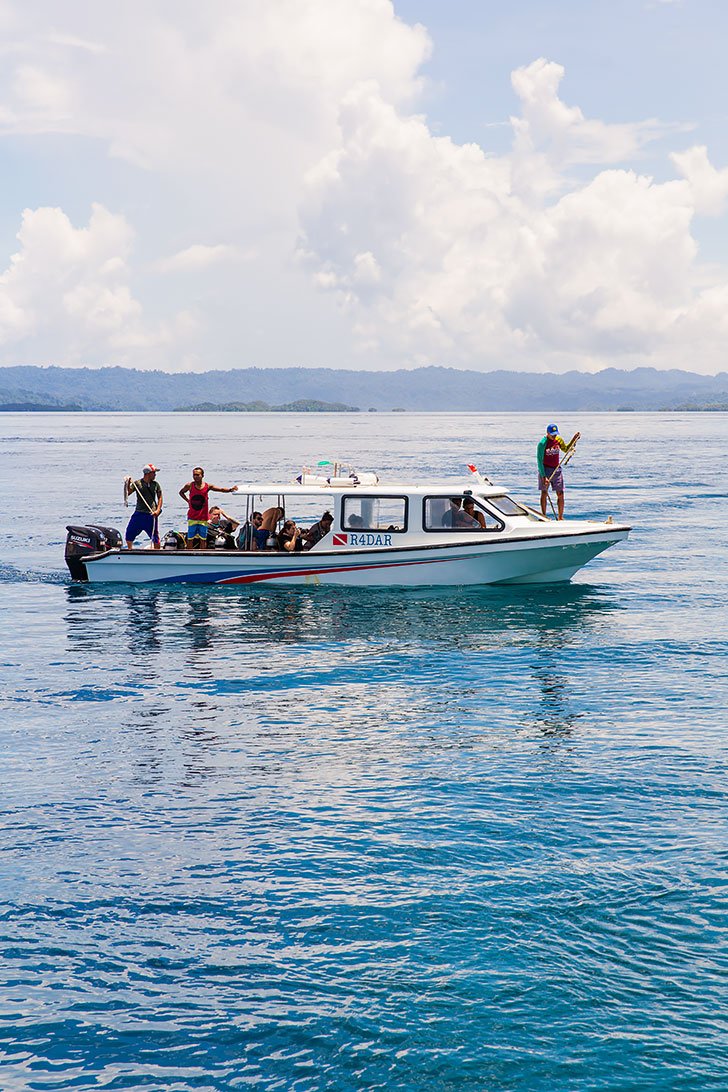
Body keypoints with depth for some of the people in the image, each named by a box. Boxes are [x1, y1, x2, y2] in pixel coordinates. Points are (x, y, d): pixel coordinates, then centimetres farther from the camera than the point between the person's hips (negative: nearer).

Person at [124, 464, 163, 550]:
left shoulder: (156, 484, 5)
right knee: (129, 533, 4)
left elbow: (160, 498, 8)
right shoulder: (137, 483, -1)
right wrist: (128, 484, -19)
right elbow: (127, 494, -2)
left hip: (151, 515, 0)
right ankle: (129, 550, 23)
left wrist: (158, 510, -5)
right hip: (139, 513, 0)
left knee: (155, 536, 1)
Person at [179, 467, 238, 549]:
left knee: (203, 539, 6)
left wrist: (230, 489, -27)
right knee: (190, 538, 2)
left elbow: (221, 489, -9)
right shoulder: (189, 486, -5)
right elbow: (181, 492, 14)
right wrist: (187, 500, 0)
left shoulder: (207, 486, -5)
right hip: (192, 517, 0)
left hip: (203, 518, 1)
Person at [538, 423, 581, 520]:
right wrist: (543, 476, -21)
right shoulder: (542, 443, -13)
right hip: (545, 470, -4)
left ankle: (560, 517, 9)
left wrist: (574, 440, 8)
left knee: (560, 494, 1)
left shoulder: (559, 440, 3)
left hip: (557, 470, 5)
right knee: (544, 493, 2)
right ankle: (543, 517, 10)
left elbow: (566, 449, 23)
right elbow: (540, 461, -15)